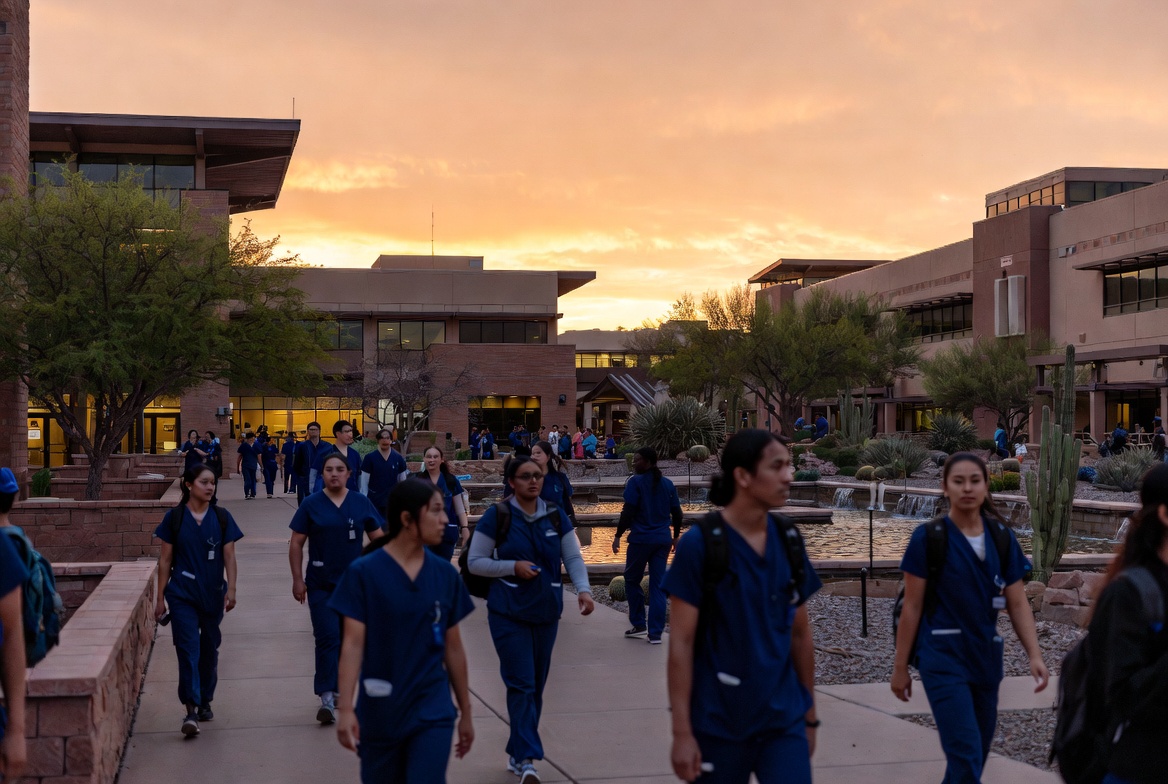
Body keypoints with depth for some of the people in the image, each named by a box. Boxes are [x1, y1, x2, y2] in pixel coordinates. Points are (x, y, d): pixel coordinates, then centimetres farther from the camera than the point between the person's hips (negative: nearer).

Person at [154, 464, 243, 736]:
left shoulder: (222, 518, 2)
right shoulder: (174, 518, -2)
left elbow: (229, 557, 0)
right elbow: (165, 559, 1)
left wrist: (231, 589, -11)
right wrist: (160, 598, 1)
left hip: (213, 594, 2)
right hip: (182, 595, -2)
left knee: (209, 648, 12)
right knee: (188, 648, -11)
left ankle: (205, 702, 28)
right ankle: (191, 710, -14)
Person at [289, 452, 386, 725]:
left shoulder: (361, 503, 1)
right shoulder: (311, 504, -3)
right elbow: (296, 543, -1)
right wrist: (297, 579, -7)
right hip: (321, 584, -2)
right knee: (328, 637, -10)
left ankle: (337, 688, 28)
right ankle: (326, 697, -11)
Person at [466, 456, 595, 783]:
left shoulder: (556, 516, 4)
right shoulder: (497, 516, -6)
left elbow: (573, 558, 4)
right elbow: (475, 562, -4)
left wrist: (583, 589, -14)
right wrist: (513, 566, -18)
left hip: (547, 612, 4)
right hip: (508, 613, -4)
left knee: (536, 686, 11)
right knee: (521, 684, -11)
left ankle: (517, 754, 25)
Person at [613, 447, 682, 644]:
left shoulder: (636, 482, -7)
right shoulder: (667, 484, 9)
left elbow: (628, 512, -13)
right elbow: (677, 513, 12)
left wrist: (618, 536, -7)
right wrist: (676, 537, 23)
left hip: (641, 539, -5)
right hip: (663, 540, 5)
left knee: (632, 580, 13)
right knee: (658, 585, 5)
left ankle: (639, 625, 13)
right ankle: (656, 633, 3)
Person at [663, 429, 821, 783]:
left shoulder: (788, 539, 3)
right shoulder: (700, 543, -11)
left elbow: (800, 633, 11)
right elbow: (681, 643, -11)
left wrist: (810, 714, 13)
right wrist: (682, 732, -14)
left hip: (784, 721, 4)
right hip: (719, 723, -4)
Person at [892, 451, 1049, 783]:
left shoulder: (1002, 538, 3)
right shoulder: (928, 538, -8)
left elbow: (1018, 604, 4)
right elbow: (912, 607, -5)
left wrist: (1034, 655, -7)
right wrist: (900, 666, -3)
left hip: (986, 656, 5)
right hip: (944, 658, -5)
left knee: (978, 751, 14)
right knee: (966, 753, -13)